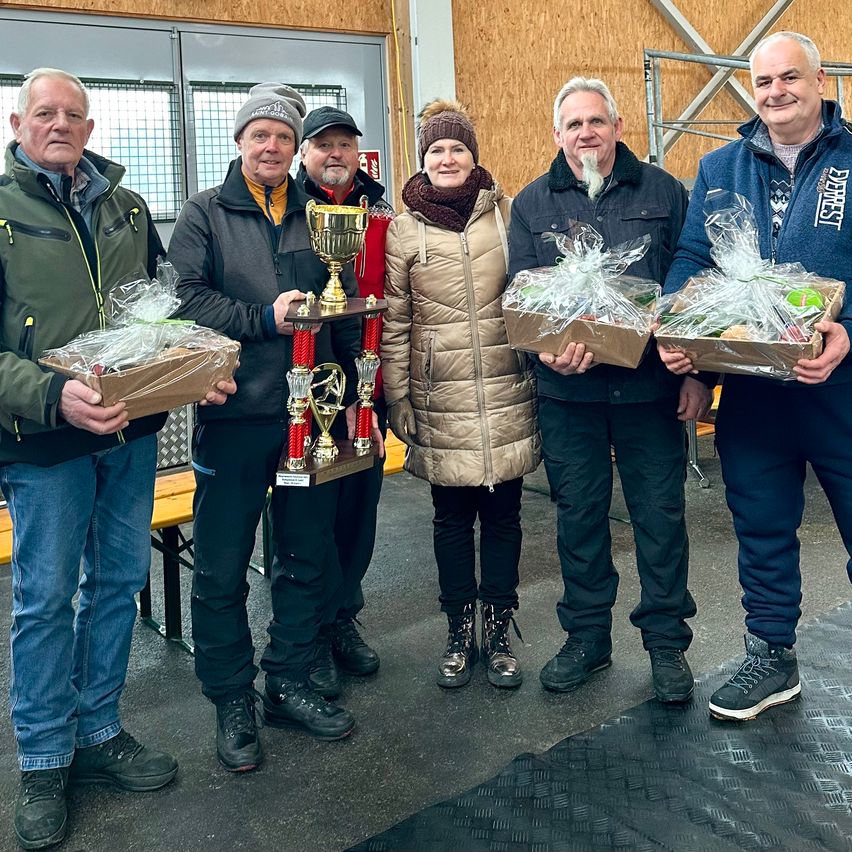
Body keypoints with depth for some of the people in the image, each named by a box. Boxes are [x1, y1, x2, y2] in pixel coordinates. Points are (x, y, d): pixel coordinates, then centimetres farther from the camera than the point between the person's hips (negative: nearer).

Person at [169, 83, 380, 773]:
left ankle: (289, 683, 29)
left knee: (309, 557, 11)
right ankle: (232, 702, 21)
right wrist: (265, 318, -17)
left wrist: (350, 395, 7)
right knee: (222, 568, 4)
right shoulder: (206, 215, 4)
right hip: (233, 415, -3)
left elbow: (346, 317, 12)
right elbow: (186, 298, -9)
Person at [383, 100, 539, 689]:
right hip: (441, 402, -1)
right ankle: (460, 632, 24)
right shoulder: (404, 228, 2)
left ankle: (498, 630, 23)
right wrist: (397, 400, -2)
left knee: (503, 514, 8)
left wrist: (540, 373, 8)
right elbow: (394, 322, 1)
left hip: (507, 395, 1)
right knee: (452, 518, 9)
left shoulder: (505, 213, 5)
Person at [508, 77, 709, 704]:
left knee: (661, 514, 6)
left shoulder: (662, 192, 6)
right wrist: (548, 347, -18)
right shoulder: (533, 204, 8)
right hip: (568, 392, 1)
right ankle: (587, 638, 25)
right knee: (578, 515, 9)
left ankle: (667, 641, 22)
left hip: (652, 385, 0)